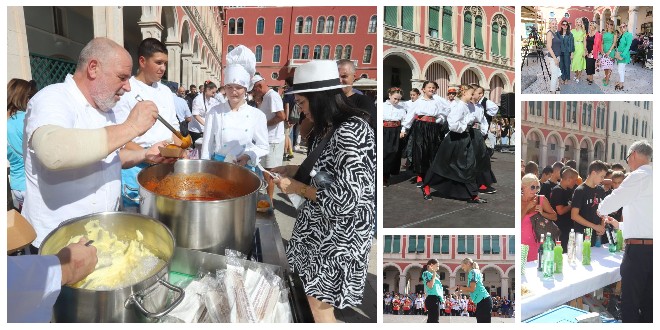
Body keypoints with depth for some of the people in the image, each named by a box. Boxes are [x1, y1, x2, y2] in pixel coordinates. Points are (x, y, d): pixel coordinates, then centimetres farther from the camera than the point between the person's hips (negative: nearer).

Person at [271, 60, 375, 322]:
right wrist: (290, 170, 7)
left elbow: (345, 198, -28)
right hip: (322, 225, 9)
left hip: (339, 232, -9)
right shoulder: (330, 127, 4)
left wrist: (296, 188, -17)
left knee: (319, 302, 6)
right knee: (315, 295, 20)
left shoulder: (350, 133, -25)